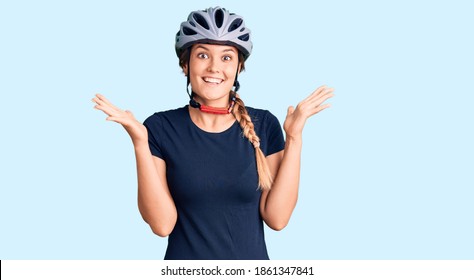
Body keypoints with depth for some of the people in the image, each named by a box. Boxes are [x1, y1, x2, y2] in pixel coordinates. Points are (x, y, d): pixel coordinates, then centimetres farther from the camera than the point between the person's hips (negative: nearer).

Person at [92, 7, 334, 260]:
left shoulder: (264, 125, -6)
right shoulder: (160, 127, -9)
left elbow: (276, 217, -11)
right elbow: (162, 224, -15)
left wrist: (294, 139, -15)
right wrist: (140, 142, -22)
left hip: (250, 268, 1)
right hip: (184, 272, -1)